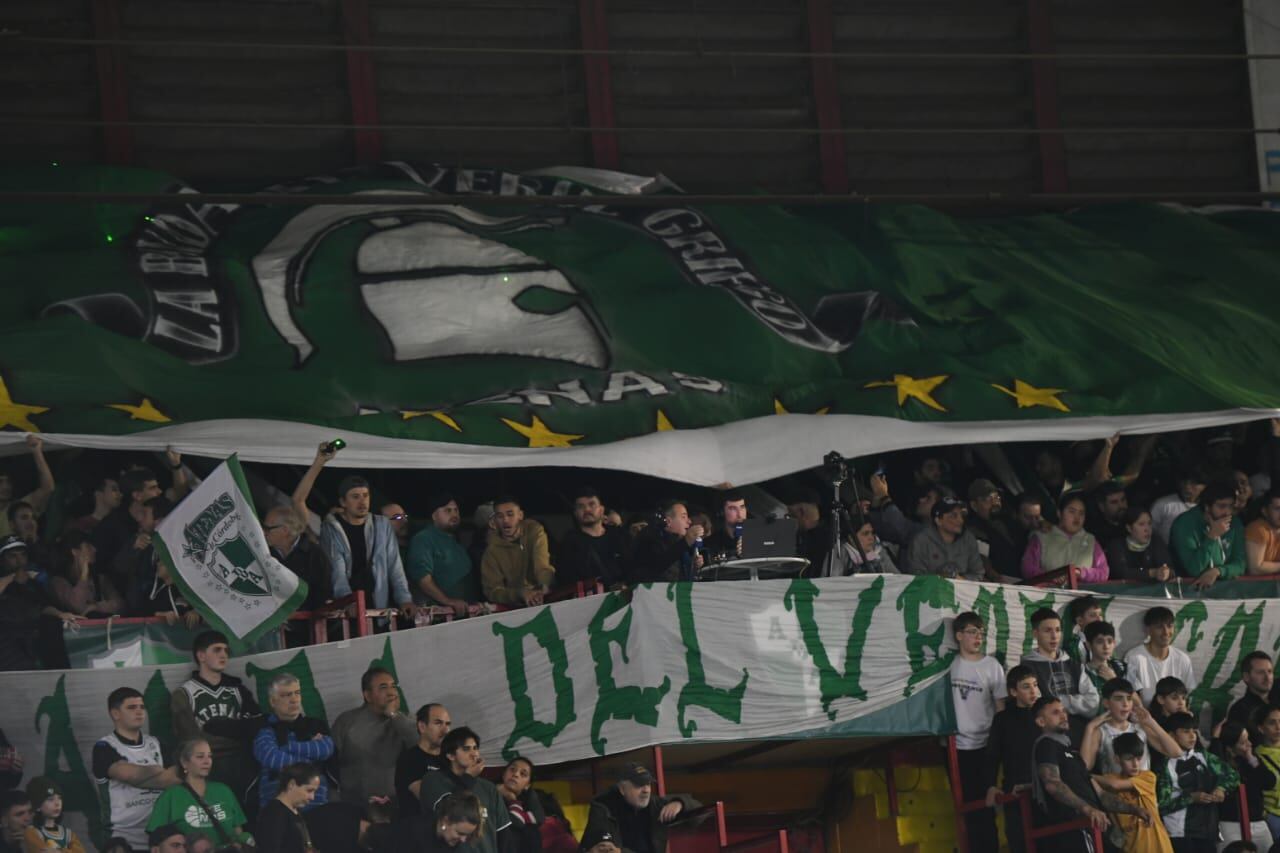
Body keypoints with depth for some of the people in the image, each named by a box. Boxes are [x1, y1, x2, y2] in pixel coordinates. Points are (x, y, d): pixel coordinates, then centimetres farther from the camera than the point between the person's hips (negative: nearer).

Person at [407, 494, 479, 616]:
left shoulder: (457, 541, 23)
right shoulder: (423, 539, -3)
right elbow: (423, 578, -16)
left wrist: (476, 601, 13)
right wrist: (448, 601, -23)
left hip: (462, 610, 7)